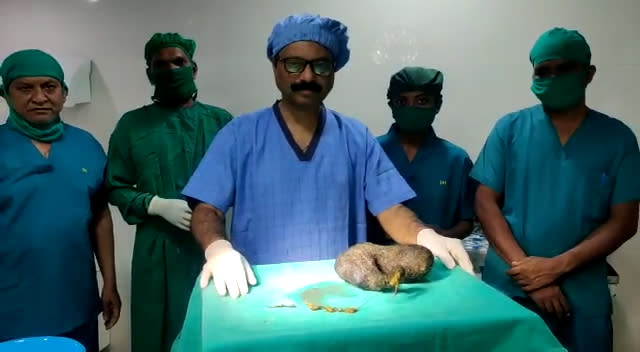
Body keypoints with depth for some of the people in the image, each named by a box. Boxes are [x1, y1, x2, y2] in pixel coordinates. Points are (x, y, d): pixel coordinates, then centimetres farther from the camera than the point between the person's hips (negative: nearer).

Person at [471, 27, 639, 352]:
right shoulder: (510, 128, 1)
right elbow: (485, 202, -3)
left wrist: (557, 266, -13)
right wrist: (525, 267, -12)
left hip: (582, 295, 0)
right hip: (508, 288, 0)